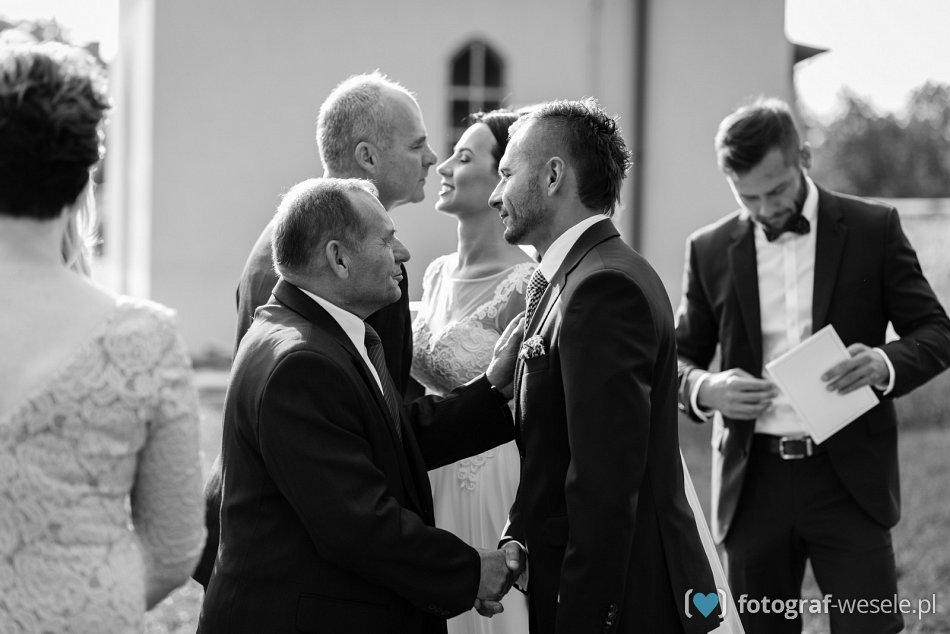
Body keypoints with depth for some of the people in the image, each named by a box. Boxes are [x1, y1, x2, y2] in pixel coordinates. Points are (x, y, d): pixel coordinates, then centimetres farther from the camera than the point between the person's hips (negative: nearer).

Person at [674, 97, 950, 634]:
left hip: (849, 476, -2)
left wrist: (886, 364, -20)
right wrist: (703, 388, -12)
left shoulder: (874, 229, 0)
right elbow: (681, 357, 12)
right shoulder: (711, 250, 5)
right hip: (754, 483, 2)